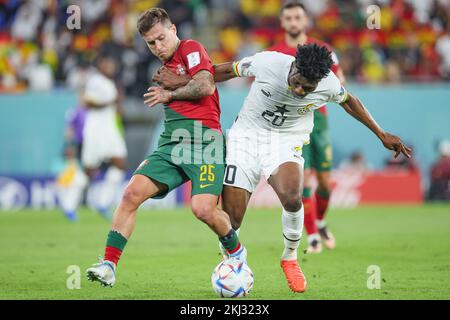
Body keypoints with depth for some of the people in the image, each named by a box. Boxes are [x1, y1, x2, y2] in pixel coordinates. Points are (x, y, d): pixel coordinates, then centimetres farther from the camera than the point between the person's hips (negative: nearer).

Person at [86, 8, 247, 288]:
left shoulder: (190, 48, 0)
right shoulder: (166, 67, 24)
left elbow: (205, 86, -16)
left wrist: (169, 94, -3)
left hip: (203, 143, -7)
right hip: (171, 145, 7)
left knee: (203, 209, -20)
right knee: (132, 193, -11)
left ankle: (237, 252, 11)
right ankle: (109, 265, -9)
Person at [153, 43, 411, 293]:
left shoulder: (329, 85, -17)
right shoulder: (267, 63, -22)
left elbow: (349, 101, 7)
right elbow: (229, 70, -4)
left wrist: (382, 135, 13)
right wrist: (182, 82, -2)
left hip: (286, 142, 0)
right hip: (247, 134, 0)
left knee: (291, 197, -31)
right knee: (231, 217, -10)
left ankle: (290, 258, -3)